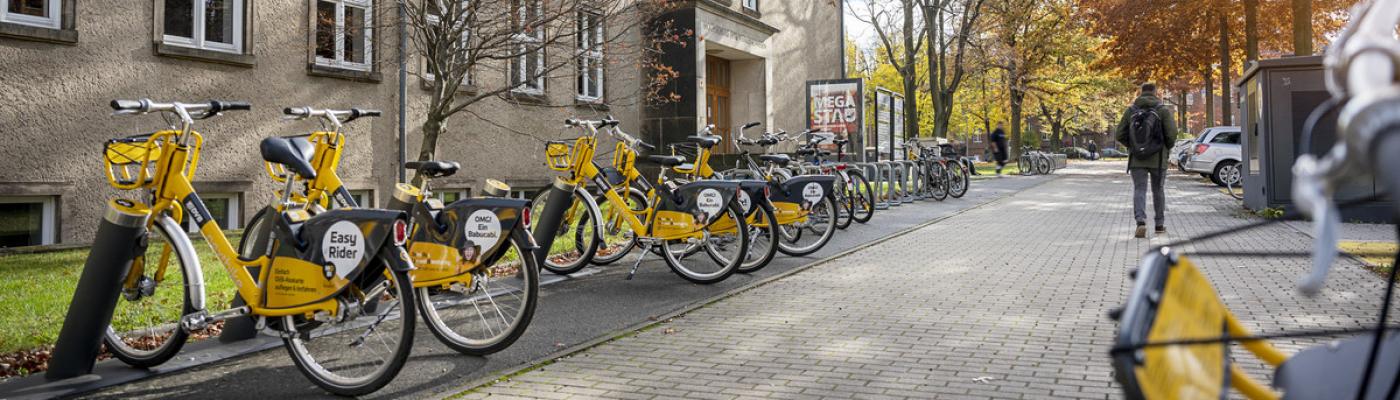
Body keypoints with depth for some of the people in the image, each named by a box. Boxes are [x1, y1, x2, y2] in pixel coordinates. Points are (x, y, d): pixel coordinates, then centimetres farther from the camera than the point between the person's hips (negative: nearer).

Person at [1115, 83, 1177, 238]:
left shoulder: (1130, 110, 2)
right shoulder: (1163, 110, -4)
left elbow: (1120, 135, 1)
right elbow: (1171, 133, -11)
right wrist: (1166, 148, 8)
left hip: (1136, 160, 1)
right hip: (1158, 159, 0)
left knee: (1139, 190, -1)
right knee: (1158, 190, 13)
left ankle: (1141, 221, -22)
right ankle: (1159, 224, 22)